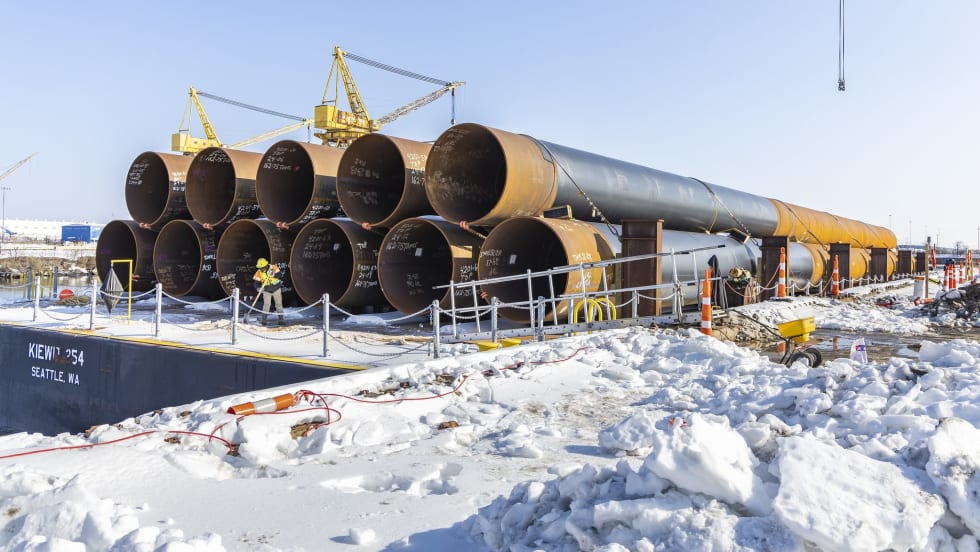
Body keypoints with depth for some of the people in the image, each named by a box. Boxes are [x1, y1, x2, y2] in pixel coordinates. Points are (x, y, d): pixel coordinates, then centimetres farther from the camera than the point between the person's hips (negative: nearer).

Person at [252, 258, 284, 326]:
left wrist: (273, 274, -36)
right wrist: (258, 288, -30)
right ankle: (264, 321, -5)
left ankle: (281, 320, 11)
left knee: (279, 304, 3)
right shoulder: (258, 272, -11)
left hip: (276, 289, 0)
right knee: (266, 305, -11)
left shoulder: (274, 268, -15)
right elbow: (256, 282, -12)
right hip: (266, 291, 0)